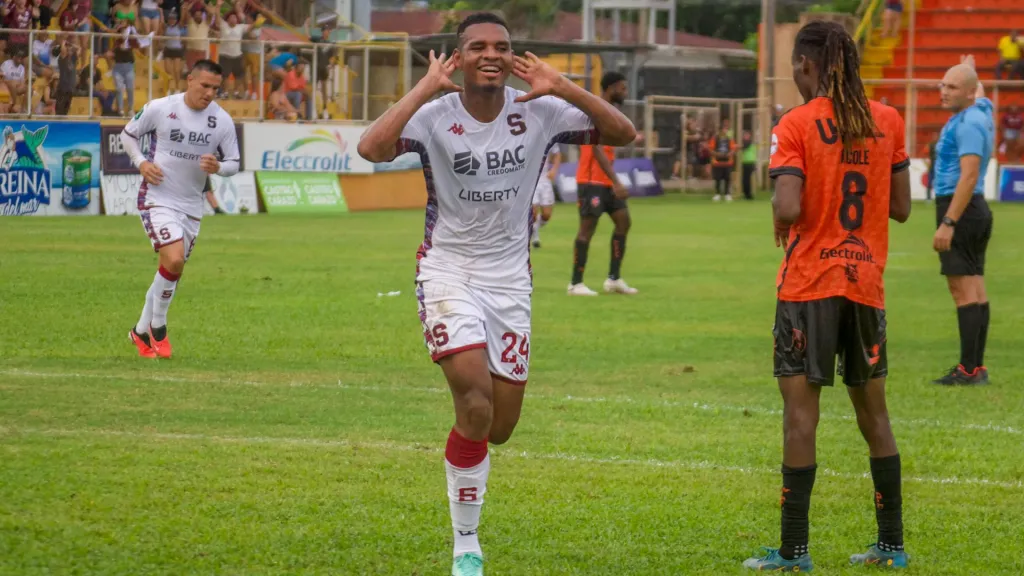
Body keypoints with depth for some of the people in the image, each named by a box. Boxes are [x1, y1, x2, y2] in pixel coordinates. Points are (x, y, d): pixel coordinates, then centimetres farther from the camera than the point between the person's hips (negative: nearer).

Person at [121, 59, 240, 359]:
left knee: (172, 270, 10)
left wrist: (218, 167, -17)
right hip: (157, 197, -5)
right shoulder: (160, 108, -10)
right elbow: (128, 134, 5)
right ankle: (158, 326, 0)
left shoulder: (222, 120, -3)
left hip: (191, 205, 5)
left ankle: (142, 331, 30)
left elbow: (233, 163, 6)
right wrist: (141, 163, -12)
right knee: (174, 260, -22)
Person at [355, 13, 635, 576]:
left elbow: (623, 134, -9)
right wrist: (427, 87, -29)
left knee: (499, 428, 5)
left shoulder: (538, 112, -5)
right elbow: (371, 148, -31)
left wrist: (562, 87, -19)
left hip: (510, 277, 4)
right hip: (449, 273, -3)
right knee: (476, 402, -21)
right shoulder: (435, 116, -14)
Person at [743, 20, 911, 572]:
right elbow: (901, 206, 8)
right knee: (872, 409, 15)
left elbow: (788, 208, -18)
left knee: (800, 408, -3)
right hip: (867, 283, 5)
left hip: (809, 283, -5)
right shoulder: (888, 122, 5)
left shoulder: (796, 126, -9)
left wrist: (780, 218, 3)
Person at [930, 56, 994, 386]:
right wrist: (971, 73, 61)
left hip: (960, 209, -10)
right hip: (977, 210, 10)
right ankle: (977, 367, 11)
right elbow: (980, 95, 39)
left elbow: (969, 176, -24)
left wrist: (948, 223, -27)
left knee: (964, 289, -12)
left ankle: (968, 369, -15)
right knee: (975, 289, 9)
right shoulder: (981, 110, 12)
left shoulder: (967, 124, -16)